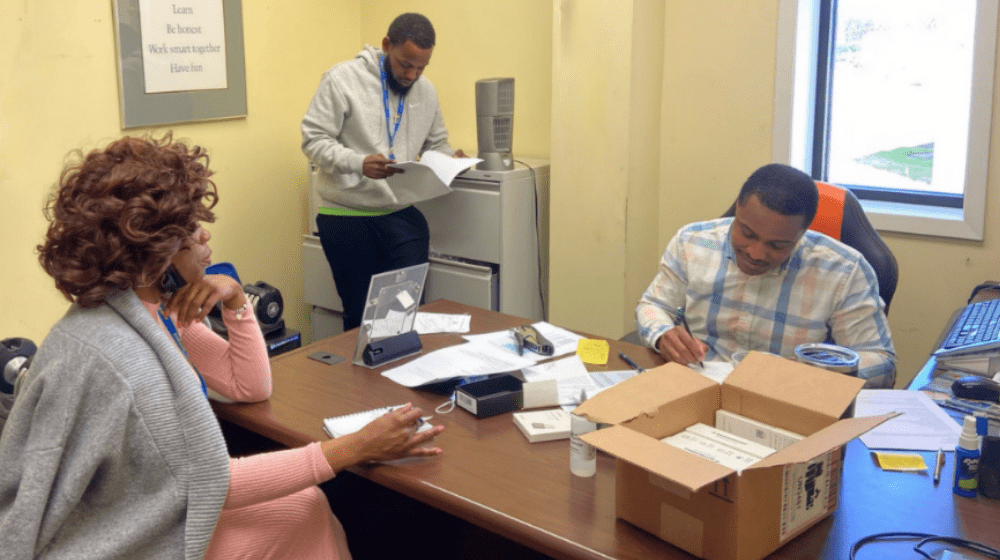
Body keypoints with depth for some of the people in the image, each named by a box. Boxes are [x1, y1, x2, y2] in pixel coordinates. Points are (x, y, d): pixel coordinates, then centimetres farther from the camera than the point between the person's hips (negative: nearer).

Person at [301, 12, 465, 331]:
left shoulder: (426, 91, 8)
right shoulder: (343, 78, -9)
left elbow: (436, 144, 20)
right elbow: (314, 140, -11)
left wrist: (449, 159, -4)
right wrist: (359, 163, -27)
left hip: (401, 214, 4)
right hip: (346, 217, -3)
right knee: (360, 312, 6)